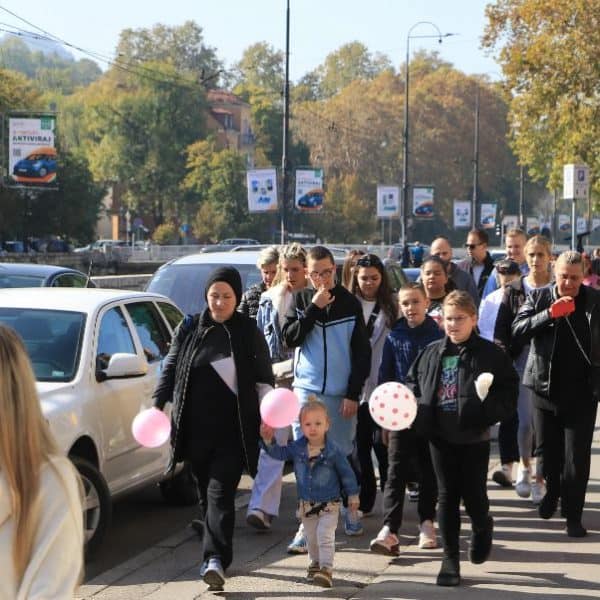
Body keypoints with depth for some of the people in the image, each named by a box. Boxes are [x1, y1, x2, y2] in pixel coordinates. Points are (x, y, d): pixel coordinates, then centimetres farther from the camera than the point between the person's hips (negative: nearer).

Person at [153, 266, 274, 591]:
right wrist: (158, 404, 1)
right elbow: (170, 369, 12)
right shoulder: (188, 328, 8)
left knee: (220, 493, -13)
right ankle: (216, 556, 19)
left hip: (234, 430, -3)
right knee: (205, 493, 8)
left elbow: (263, 378, 7)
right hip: (196, 428, 3)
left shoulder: (249, 331, 3)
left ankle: (215, 559, -20)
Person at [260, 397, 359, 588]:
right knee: (311, 538, 18)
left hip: (329, 504, -4)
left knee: (325, 536, -13)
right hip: (306, 504, 4)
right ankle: (315, 564, 37)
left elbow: (346, 472, -7)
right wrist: (268, 440, -19)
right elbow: (279, 453, -1)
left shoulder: (333, 451, -16)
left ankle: (326, 569, -10)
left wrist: (352, 495, -2)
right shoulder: (297, 447, -6)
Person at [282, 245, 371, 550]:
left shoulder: (350, 303, 0)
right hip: (306, 390, 1)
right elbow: (290, 338, -5)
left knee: (343, 456, 7)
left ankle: (350, 511, 27)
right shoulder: (301, 300, 6)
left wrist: (353, 394, -6)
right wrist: (314, 308, -13)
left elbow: (362, 352, 0)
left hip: (340, 394, -1)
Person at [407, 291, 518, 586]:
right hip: (441, 436, 3)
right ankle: (450, 559, 14)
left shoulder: (490, 354, -7)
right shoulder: (431, 353, 4)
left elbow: (509, 393, -7)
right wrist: (417, 409, -4)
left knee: (473, 495, 3)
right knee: (447, 496, 7)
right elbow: (413, 383, 13)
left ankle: (482, 529, 37)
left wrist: (489, 409, -23)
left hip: (474, 437, -3)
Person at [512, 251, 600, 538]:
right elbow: (518, 329, -11)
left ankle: (573, 515, 7)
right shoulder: (539, 298, 0)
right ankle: (552, 492, 40)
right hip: (545, 388, 2)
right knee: (547, 450, 16)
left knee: (577, 457, -2)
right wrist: (549, 314, -24)